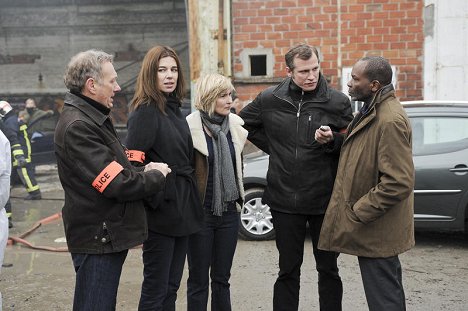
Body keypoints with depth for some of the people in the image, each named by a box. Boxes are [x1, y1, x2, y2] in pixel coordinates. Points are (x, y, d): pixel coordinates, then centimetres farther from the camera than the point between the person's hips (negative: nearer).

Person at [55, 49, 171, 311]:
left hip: (109, 236, 10)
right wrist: (157, 176, -7)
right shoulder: (77, 126, -21)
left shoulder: (94, 119, 13)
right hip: (98, 240, -10)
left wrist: (143, 171, -1)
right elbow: (118, 185, -24)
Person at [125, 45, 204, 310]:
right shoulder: (145, 111, -12)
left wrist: (189, 203, 14)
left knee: (172, 286, 16)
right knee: (156, 289, 2)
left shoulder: (175, 109, 13)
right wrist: (151, 203, -19)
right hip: (161, 210, -8)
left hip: (182, 209, 8)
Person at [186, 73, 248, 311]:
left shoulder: (235, 126, 5)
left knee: (222, 278, 14)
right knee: (199, 280, 5)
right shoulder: (191, 128, -12)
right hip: (200, 212, -5)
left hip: (229, 211, 5)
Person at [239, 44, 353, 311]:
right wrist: (274, 148, 8)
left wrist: (332, 140, -18)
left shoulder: (338, 102, -6)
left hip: (325, 200, -1)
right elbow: (245, 122, 16)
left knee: (328, 269, 13)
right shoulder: (270, 100, -1)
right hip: (285, 201, 1)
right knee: (288, 270, 13)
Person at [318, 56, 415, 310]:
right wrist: (333, 141, 3)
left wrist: (358, 212, -20)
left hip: (376, 232, -10)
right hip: (371, 226, 10)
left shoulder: (390, 120, -22)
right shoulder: (372, 111, 11)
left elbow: (398, 183, -26)